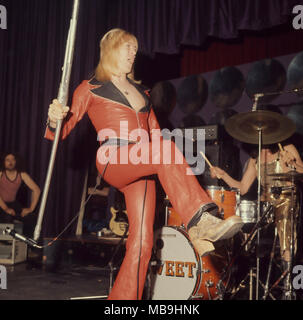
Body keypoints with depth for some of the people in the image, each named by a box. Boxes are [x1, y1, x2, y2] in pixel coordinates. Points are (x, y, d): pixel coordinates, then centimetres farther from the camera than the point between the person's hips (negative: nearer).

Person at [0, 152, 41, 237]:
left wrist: (31, 208, -15)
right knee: (8, 218, -32)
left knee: (30, 217, -17)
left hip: (13, 204, 4)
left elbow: (36, 190, -7)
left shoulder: (22, 175, -6)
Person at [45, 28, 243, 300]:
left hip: (142, 167, 5)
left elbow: (155, 133, 24)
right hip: (113, 161, -5)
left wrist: (179, 167, 9)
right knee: (165, 151, -34)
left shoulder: (140, 91, 28)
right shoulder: (91, 89, 12)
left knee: (142, 240, -9)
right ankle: (199, 221, -43)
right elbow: (62, 131, 5)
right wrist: (55, 119, -20)